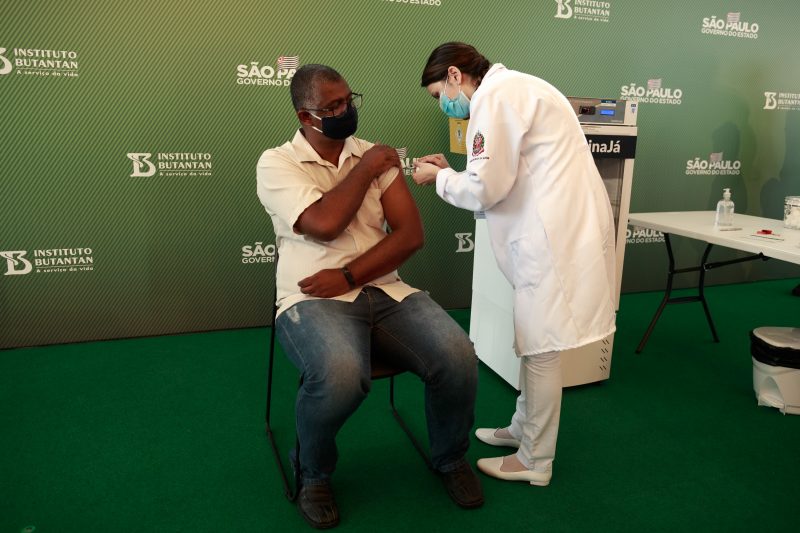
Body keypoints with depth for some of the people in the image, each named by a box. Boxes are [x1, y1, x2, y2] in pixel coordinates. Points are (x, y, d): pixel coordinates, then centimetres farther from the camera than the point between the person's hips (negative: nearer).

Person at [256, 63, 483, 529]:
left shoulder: (376, 156, 12)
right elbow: (324, 224, -17)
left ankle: (451, 457, 12)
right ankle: (315, 475, 0)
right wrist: (367, 168, -4)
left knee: (458, 357, -21)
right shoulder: (276, 163, 0)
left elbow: (411, 233, 1)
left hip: (385, 290, 4)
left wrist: (349, 277, -12)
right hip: (315, 299, -3)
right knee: (341, 374, -36)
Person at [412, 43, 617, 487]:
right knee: (535, 340, 18)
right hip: (556, 226, 10)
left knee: (541, 346, 0)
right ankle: (523, 429, 35)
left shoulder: (495, 95, -11)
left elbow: (487, 189, -16)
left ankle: (535, 461, 15)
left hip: (558, 232, -10)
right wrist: (452, 171, 15)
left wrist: (440, 177, 1)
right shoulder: (511, 89, 20)